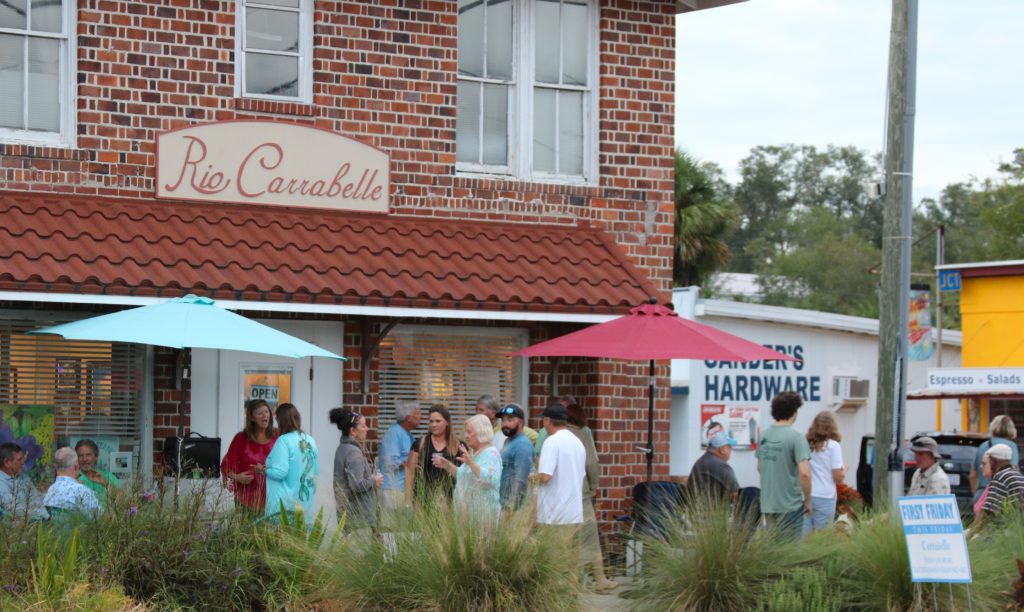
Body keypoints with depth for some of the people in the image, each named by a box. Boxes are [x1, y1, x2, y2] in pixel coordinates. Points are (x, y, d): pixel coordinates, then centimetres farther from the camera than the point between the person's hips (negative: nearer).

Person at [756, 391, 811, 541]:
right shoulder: (795, 437, -16)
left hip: (767, 504, 6)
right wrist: (808, 500, -9)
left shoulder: (764, 436, 5)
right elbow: (804, 473, -22)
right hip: (790, 505, -6)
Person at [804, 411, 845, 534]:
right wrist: (844, 470, 13)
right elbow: (838, 477, -6)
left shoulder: (806, 444, 5)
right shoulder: (833, 446, -5)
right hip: (824, 498, -3)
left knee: (804, 537, 6)